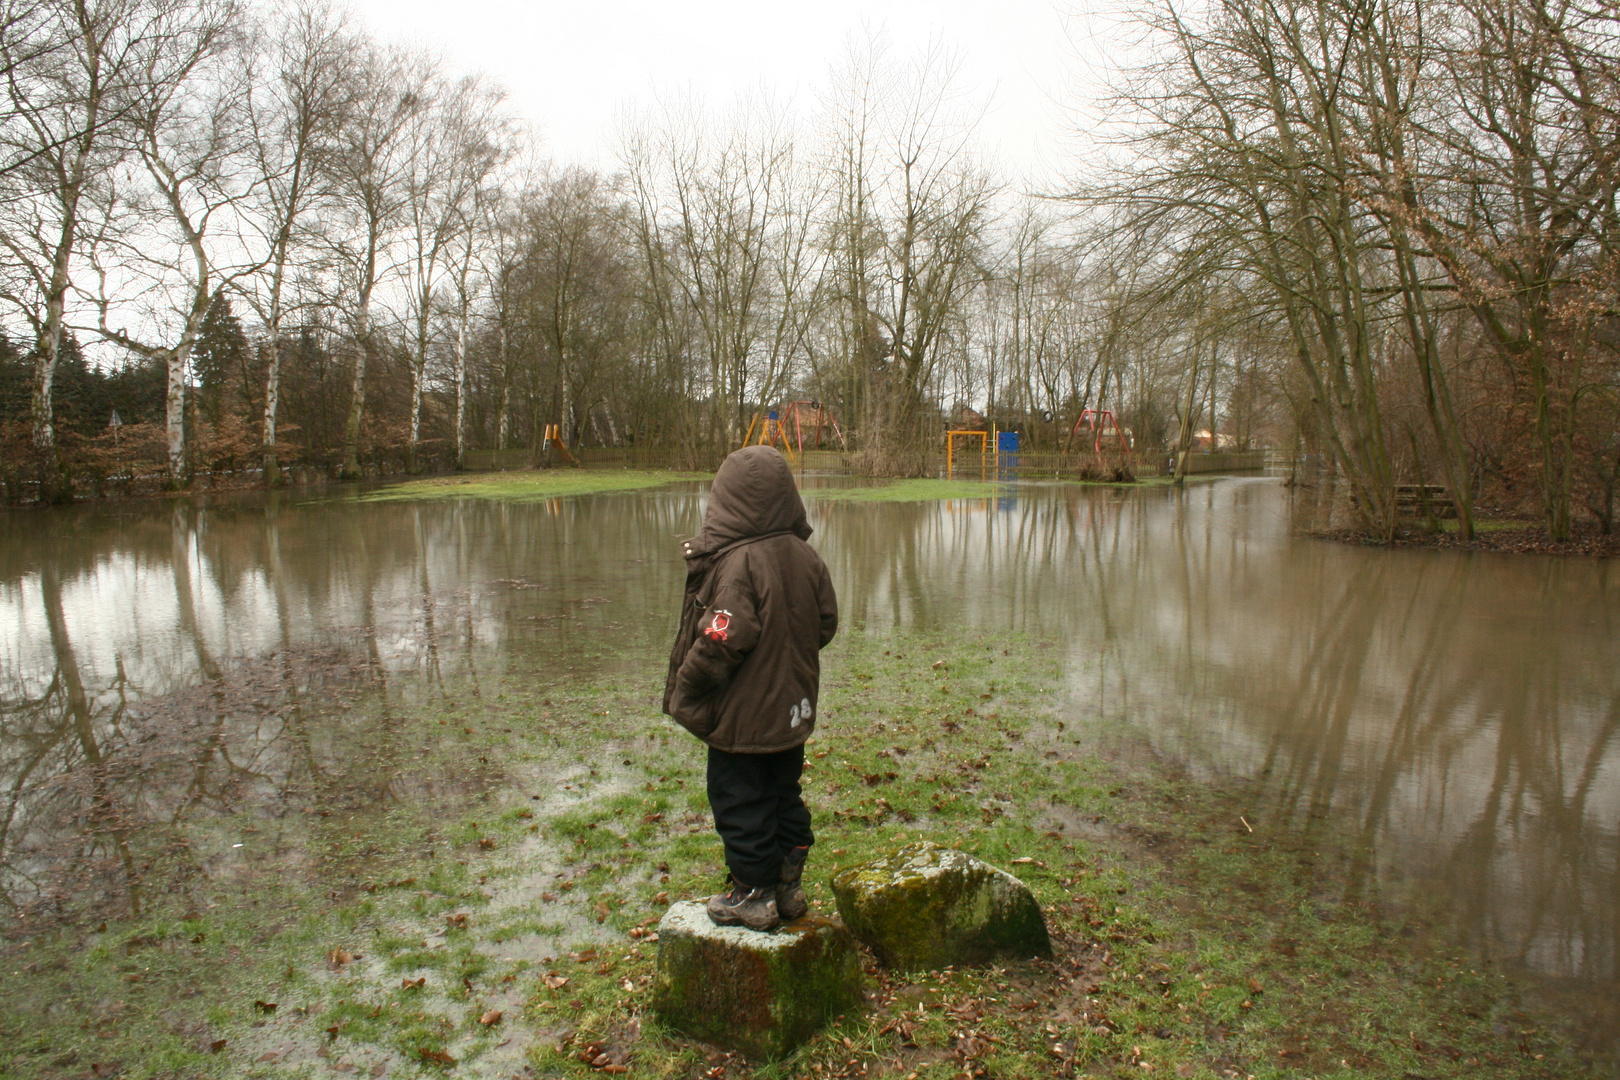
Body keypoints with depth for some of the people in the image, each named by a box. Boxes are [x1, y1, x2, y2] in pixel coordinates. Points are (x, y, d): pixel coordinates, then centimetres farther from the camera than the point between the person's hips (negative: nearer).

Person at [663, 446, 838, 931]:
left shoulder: (736, 563, -24)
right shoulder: (806, 555, -2)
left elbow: (720, 643, -26)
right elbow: (826, 623, 6)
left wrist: (684, 695, -13)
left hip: (742, 715, -7)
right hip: (793, 710, 7)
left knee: (741, 804, 9)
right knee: (786, 796, 20)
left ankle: (753, 896, 21)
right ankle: (788, 886, 32)